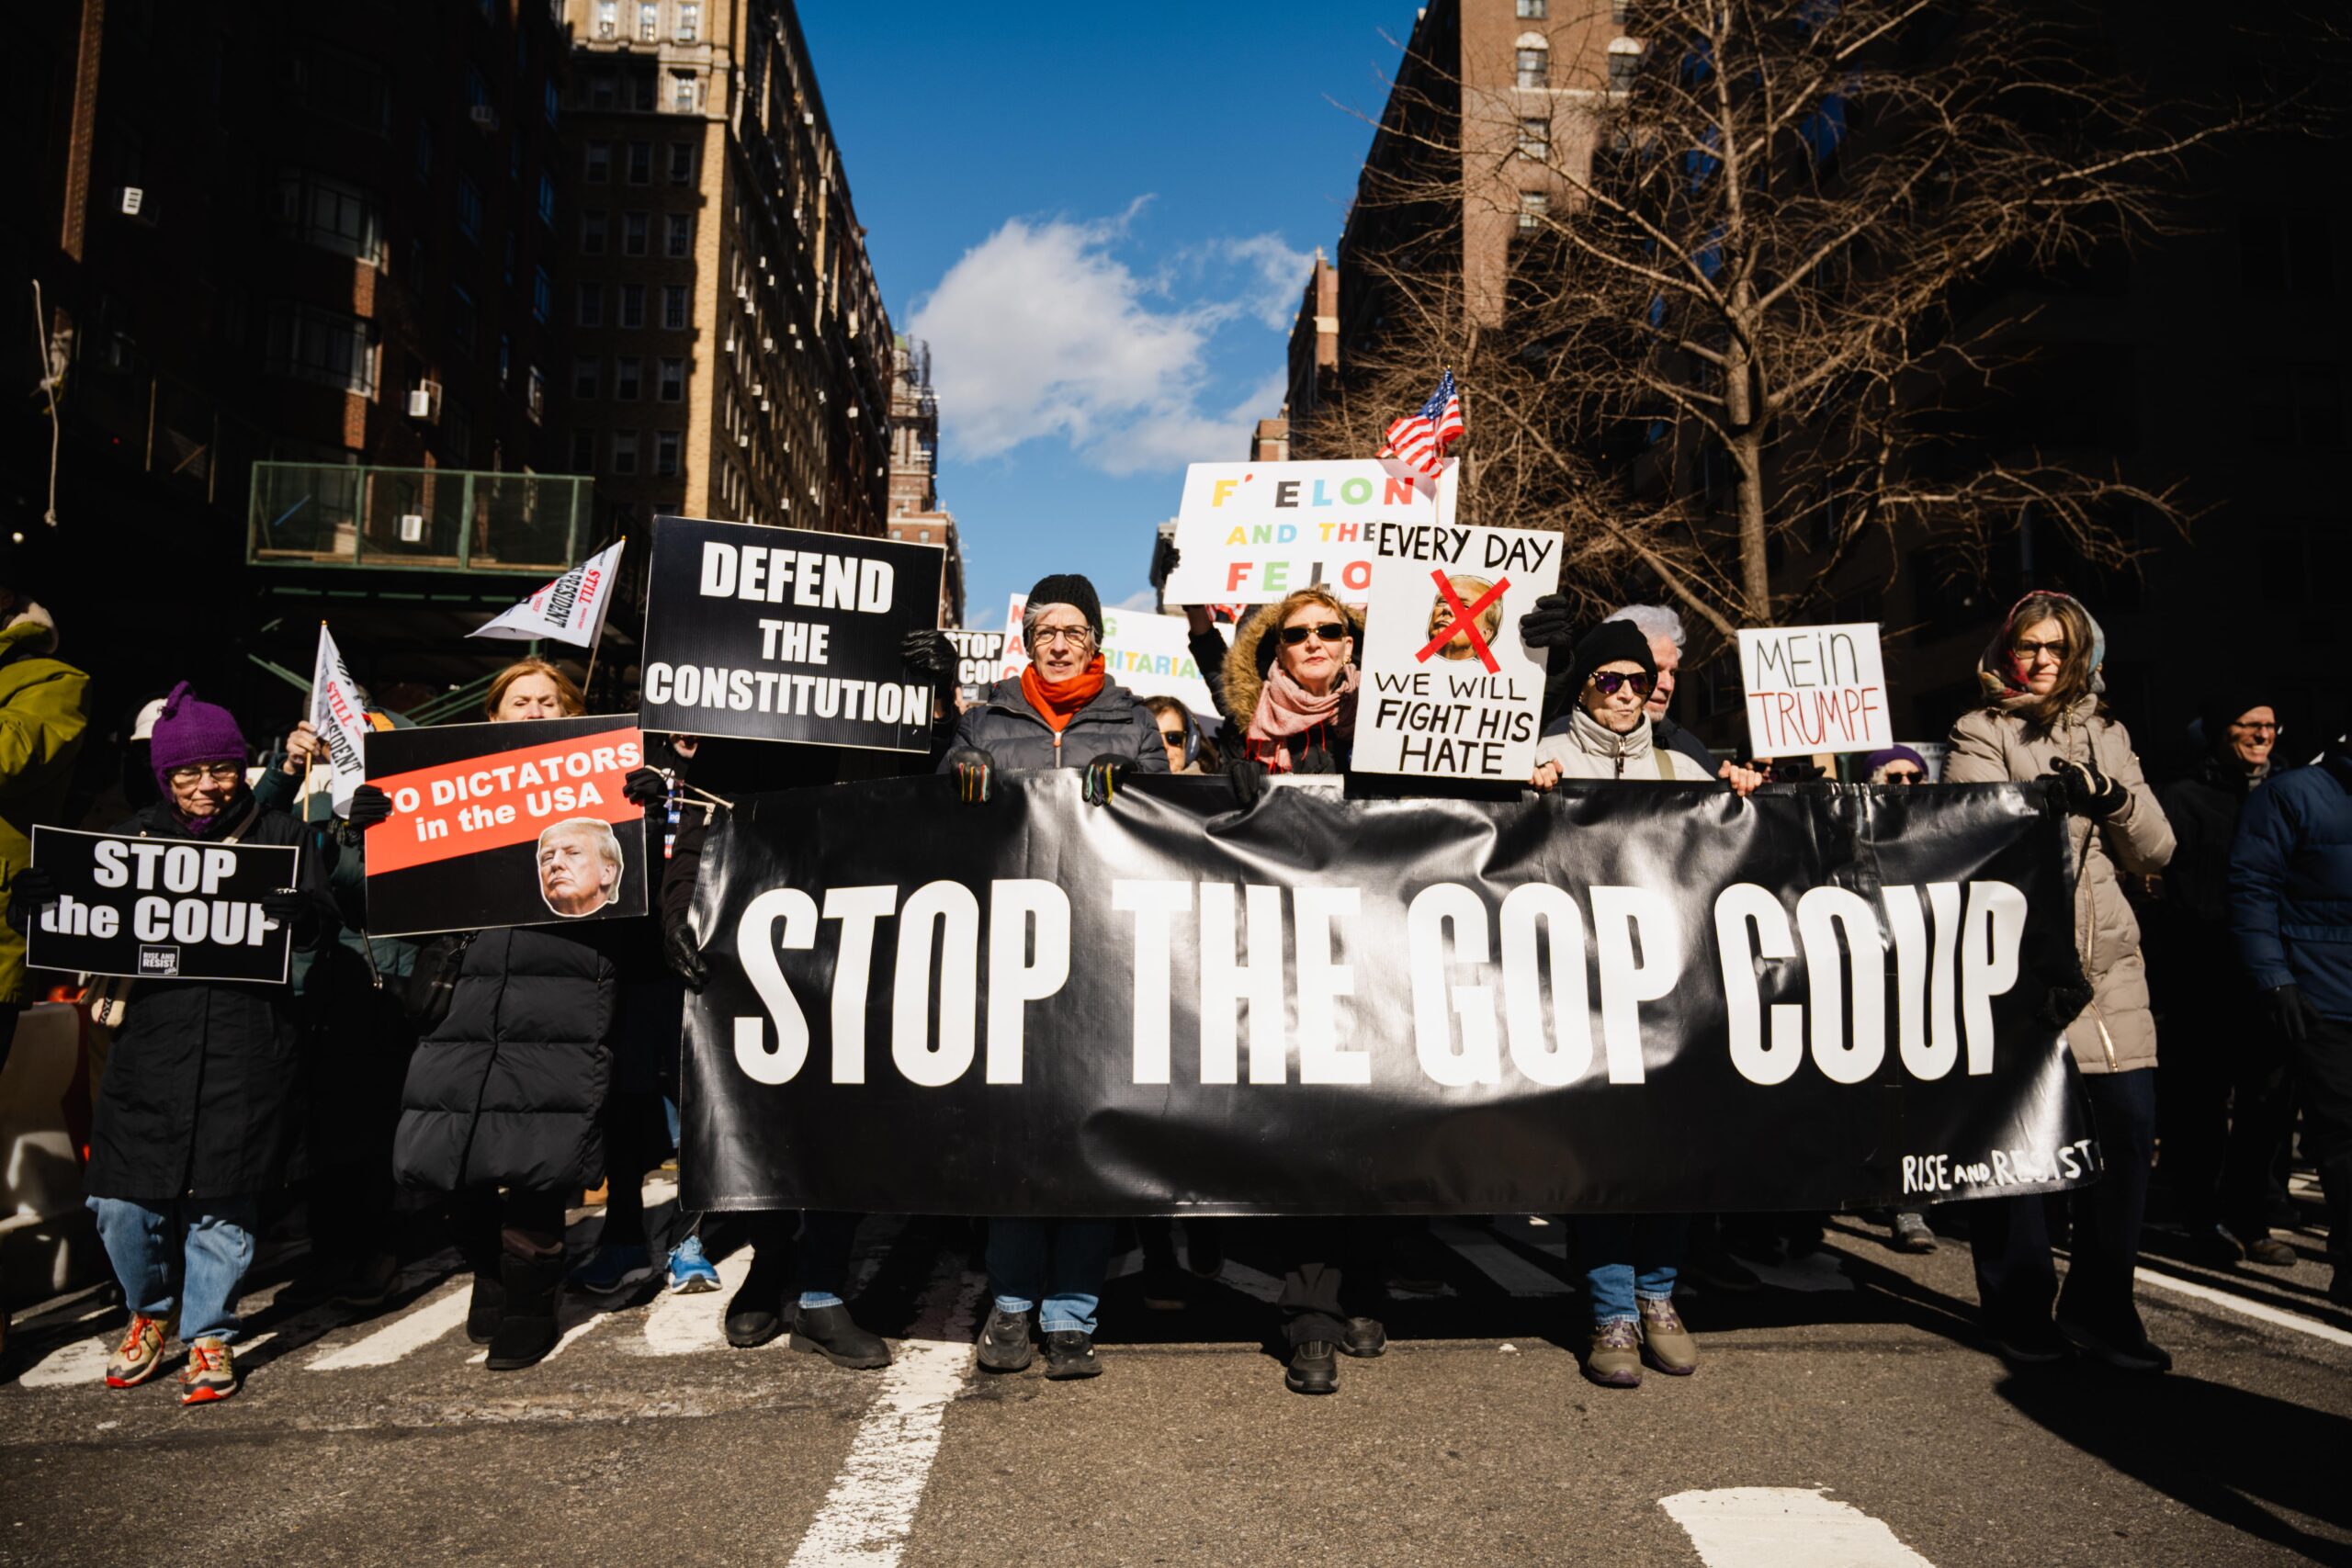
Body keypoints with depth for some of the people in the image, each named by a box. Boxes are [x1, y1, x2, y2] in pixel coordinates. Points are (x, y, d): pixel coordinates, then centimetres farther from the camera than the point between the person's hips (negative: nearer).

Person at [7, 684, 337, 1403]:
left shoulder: (278, 836, 5)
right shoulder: (137, 836, 11)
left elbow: (323, 923, -3)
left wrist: (292, 911, -26)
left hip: (247, 1050, -2)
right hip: (152, 1041, 2)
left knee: (222, 1199, 4)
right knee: (123, 1203, 3)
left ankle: (209, 1334, 24)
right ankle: (150, 1313, 32)